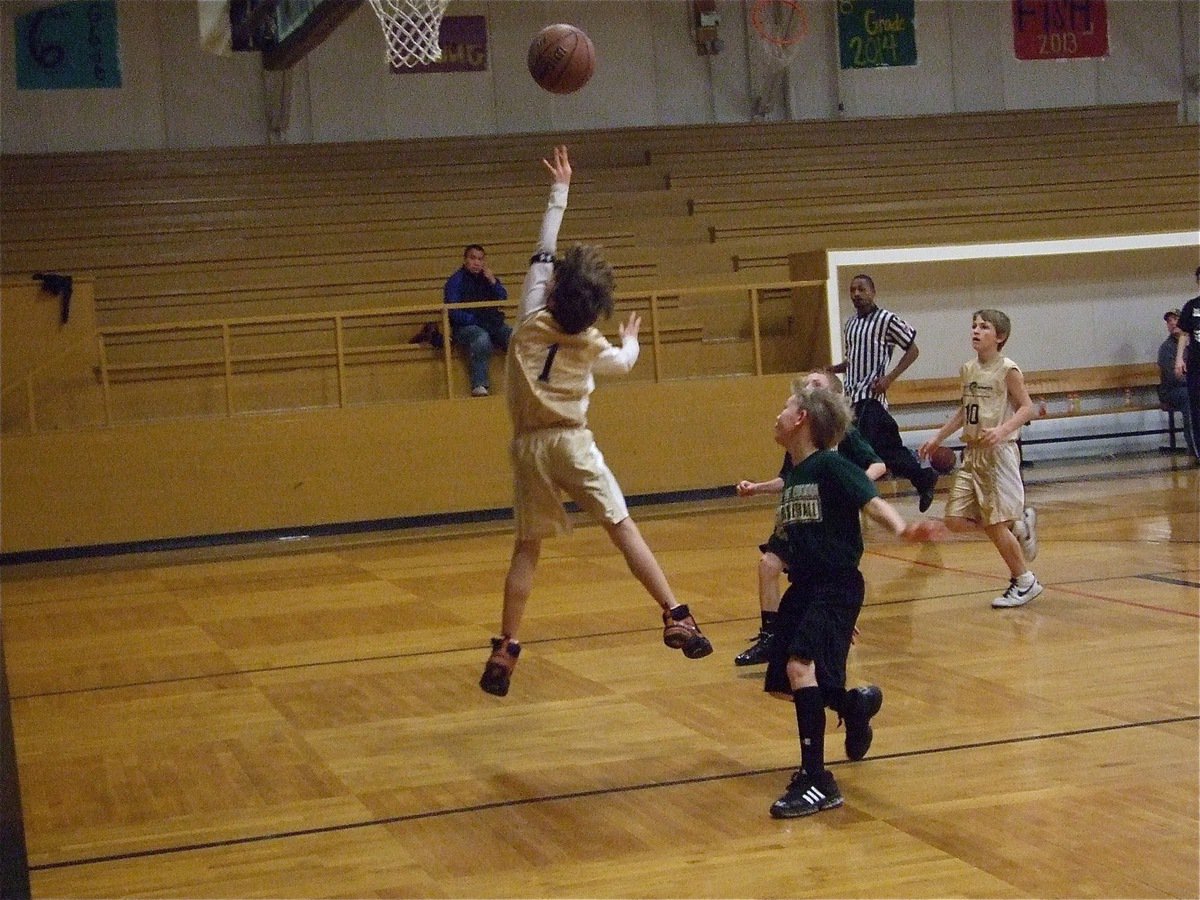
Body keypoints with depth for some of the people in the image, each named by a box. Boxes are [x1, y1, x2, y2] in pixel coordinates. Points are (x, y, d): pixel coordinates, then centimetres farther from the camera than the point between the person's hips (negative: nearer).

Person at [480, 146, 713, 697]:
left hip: (528, 445, 1)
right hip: (571, 443, -1)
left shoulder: (532, 319, 2)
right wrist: (632, 339, 47)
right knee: (622, 528, -1)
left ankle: (505, 649, 2)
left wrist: (560, 190, 19)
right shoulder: (590, 344, 3)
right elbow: (624, 362, 25)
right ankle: (676, 618, -7)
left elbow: (542, 252, 12)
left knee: (526, 548, 6)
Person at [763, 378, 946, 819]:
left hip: (837, 586, -9)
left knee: (800, 666, -26)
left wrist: (903, 529, -39)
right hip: (802, 585, 9)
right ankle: (854, 704, 36)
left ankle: (816, 781, -20)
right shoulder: (792, 476, 12)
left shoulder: (831, 465, -11)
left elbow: (872, 501, -23)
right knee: (780, 684, 11)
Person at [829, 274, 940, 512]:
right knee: (887, 448, 13)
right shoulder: (849, 324, 15)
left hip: (871, 395, -7)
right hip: (854, 394, 8)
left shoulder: (887, 320, -7)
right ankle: (924, 479, 27)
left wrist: (890, 378, -14)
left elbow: (912, 350, -4)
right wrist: (832, 370, 6)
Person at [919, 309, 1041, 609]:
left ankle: (1024, 582, 14)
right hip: (971, 453, 7)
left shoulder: (1007, 370, -9)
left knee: (995, 525, -6)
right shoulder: (968, 369, 10)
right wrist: (939, 437, 19)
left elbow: (1026, 408, -11)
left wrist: (1003, 430, -26)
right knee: (955, 520, 1)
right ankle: (1019, 525, 21)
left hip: (998, 453, -7)